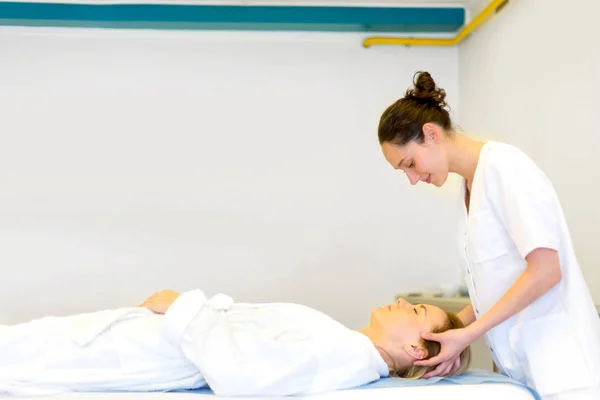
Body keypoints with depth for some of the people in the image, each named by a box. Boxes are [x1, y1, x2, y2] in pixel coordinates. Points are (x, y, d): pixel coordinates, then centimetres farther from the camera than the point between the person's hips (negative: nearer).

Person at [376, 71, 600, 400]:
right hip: (515, 364, 8)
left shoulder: (502, 165, -12)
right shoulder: (470, 184, 13)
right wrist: (454, 326, 0)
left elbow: (546, 271, -19)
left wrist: (467, 334, -17)